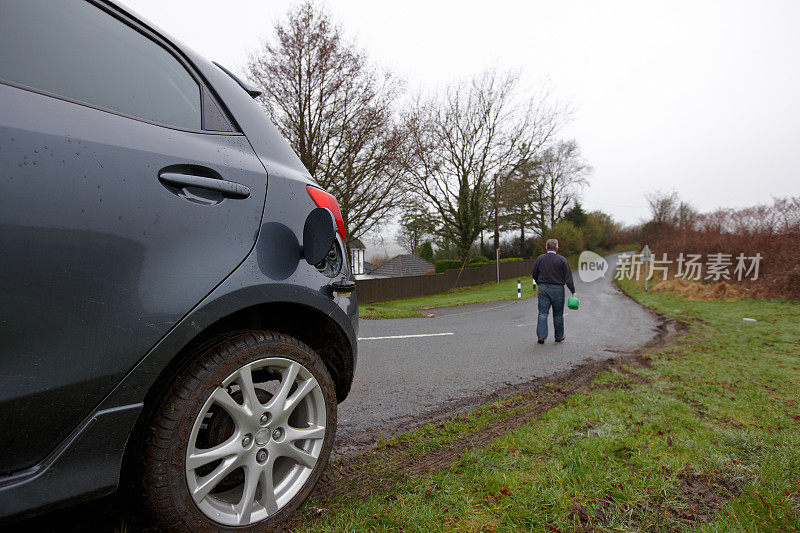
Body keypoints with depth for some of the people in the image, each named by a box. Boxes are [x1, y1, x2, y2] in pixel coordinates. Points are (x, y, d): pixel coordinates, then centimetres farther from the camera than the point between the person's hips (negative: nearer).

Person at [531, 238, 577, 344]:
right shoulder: (562, 260, -4)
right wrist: (573, 291, -2)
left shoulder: (539, 259, 3)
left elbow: (534, 275, 9)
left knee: (542, 313, 2)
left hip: (543, 289, 1)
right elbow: (568, 277, -5)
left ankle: (541, 335, -9)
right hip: (557, 289, -1)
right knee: (558, 314, 10)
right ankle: (559, 337, 21)